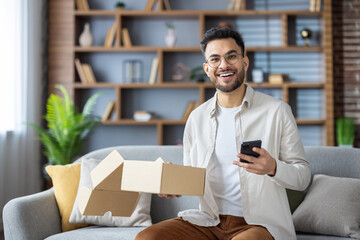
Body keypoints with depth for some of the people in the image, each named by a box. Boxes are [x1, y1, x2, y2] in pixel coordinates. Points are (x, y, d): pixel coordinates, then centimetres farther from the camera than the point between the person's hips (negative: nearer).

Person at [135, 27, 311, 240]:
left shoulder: (277, 111, -1)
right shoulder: (196, 118, 12)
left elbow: (303, 177, 0)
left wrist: (273, 167, -21)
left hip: (259, 223, -3)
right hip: (209, 221, 4)